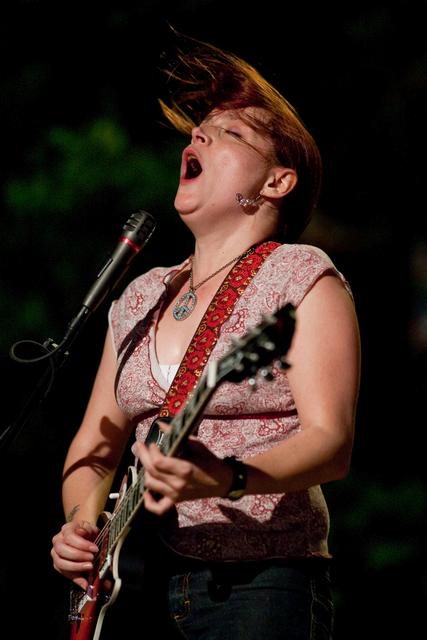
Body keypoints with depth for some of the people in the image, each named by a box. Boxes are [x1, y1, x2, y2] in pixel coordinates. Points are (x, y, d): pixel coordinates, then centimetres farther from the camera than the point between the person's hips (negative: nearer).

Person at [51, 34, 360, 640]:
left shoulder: (301, 278, -2)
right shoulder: (142, 298, 16)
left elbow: (332, 442, -14)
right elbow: (94, 448, 19)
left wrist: (227, 481, -31)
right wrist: (81, 524, -2)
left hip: (263, 584, -5)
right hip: (138, 585, 5)